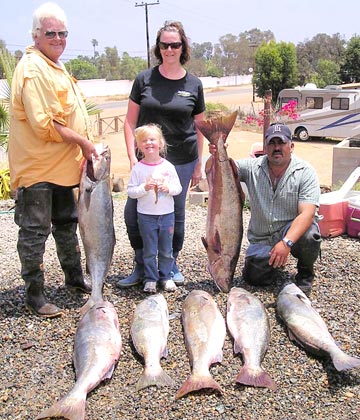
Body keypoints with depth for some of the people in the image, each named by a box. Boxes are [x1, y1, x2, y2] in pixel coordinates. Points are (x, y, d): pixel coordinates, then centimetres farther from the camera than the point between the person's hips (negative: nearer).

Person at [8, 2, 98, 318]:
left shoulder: (54, 66, 15)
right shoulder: (33, 69, -18)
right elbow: (45, 124, -25)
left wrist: (82, 146, 13)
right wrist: (83, 141, -16)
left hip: (62, 165, 10)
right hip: (37, 166, -10)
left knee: (67, 223, 21)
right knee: (35, 230, 0)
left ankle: (74, 277, 37)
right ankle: (34, 294, 12)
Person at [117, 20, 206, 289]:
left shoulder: (193, 85, 4)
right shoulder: (145, 79, 2)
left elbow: (199, 128, 8)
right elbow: (130, 122, 3)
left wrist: (198, 166, 7)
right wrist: (132, 156, -6)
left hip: (182, 160, 0)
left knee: (176, 213, 8)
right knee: (133, 211, -2)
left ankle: (171, 264, 28)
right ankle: (141, 266, 17)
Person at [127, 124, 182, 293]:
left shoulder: (168, 166, -2)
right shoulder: (138, 168, -6)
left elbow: (178, 187, 2)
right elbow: (130, 191, -6)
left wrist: (168, 188, -18)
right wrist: (144, 188, -22)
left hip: (167, 214, 2)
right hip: (146, 215, -1)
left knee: (166, 250, 11)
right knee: (149, 250, 7)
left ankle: (165, 276, 26)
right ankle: (150, 279, 20)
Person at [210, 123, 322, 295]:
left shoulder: (305, 172, -15)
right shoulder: (252, 167, -4)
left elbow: (307, 214, -25)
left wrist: (286, 242, -40)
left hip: (292, 234, -2)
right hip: (261, 240, 3)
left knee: (309, 234, -34)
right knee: (254, 277, -15)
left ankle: (305, 274, -1)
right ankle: (276, 262, 22)